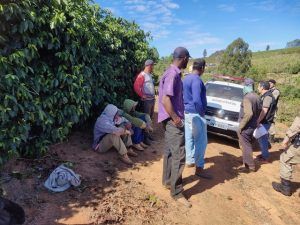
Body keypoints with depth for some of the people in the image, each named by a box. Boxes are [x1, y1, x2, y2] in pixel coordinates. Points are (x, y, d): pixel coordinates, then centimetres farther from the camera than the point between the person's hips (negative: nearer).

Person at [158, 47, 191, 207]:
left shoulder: (173, 73, 14)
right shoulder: (173, 74, -18)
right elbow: (165, 99, -25)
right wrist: (175, 118, -20)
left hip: (172, 119, 10)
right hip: (173, 120, -10)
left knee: (170, 152, 18)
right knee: (179, 155, -5)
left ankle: (167, 181, 33)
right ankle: (177, 193, 6)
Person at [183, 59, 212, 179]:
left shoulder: (186, 78, 12)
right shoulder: (196, 80, -18)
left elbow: (183, 96, 19)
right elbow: (197, 100, -26)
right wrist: (202, 113, -15)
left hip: (187, 112, 10)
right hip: (195, 114, -9)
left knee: (189, 138, 16)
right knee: (201, 141, -1)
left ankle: (190, 160, 28)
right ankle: (199, 168, 5)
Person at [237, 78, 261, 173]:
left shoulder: (247, 97, -21)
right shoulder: (256, 97, 9)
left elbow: (249, 114, -28)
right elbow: (259, 111, 16)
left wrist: (241, 126, -21)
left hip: (246, 126, -9)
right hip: (253, 125, 9)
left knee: (245, 146, 0)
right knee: (247, 145, 22)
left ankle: (250, 166, 6)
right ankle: (247, 161, 36)